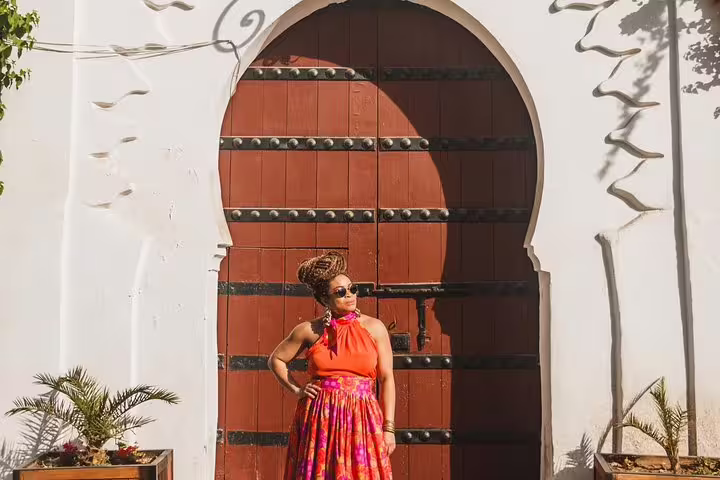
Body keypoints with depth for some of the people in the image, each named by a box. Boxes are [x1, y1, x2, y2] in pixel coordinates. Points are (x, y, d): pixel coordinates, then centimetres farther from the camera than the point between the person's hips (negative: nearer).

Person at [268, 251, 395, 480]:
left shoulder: (374, 328, 4)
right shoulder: (310, 331, 4)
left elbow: (386, 378, 3)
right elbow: (276, 360, 17)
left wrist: (389, 427, -1)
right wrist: (296, 390, 5)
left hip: (362, 419, 0)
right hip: (319, 420, 0)